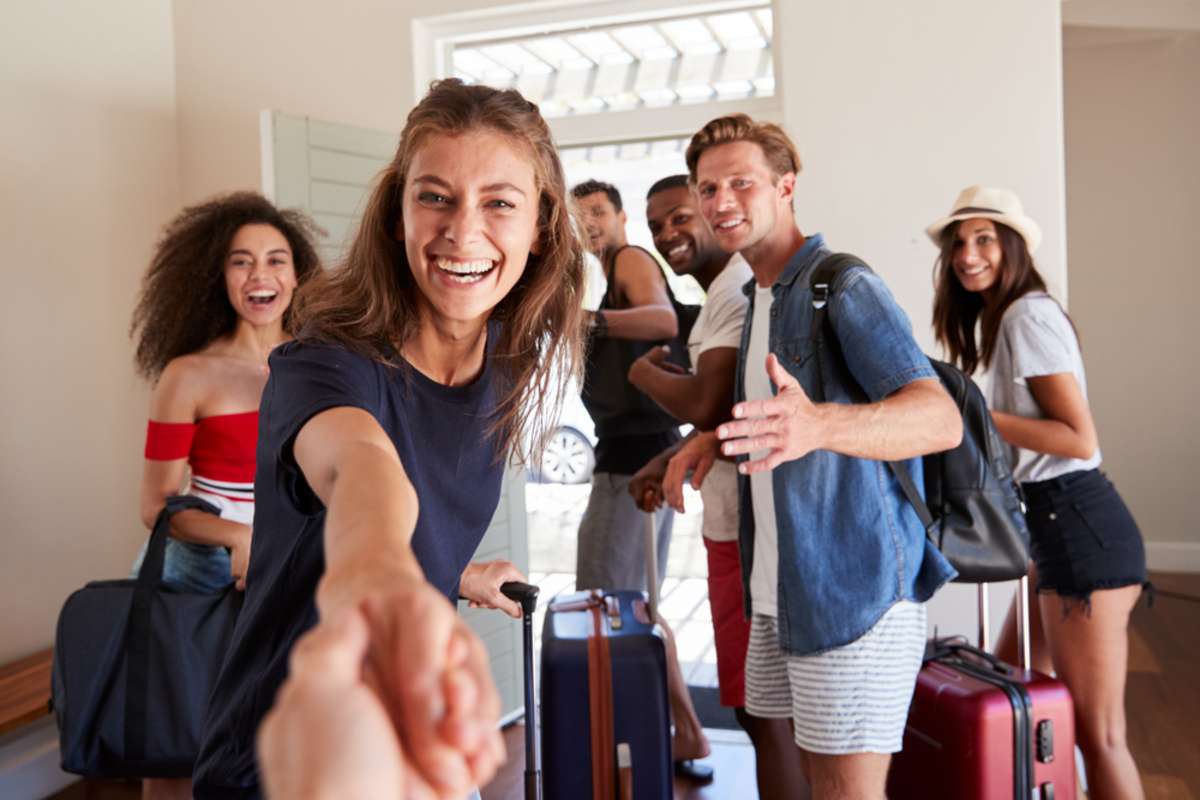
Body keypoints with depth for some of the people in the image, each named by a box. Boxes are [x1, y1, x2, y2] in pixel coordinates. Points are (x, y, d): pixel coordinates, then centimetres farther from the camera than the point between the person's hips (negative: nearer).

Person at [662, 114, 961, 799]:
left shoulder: (843, 286, -14)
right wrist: (712, 440, 6)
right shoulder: (758, 295, 14)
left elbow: (942, 418, -28)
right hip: (782, 589, 8)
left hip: (855, 586, -8)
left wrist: (816, 424, -48)